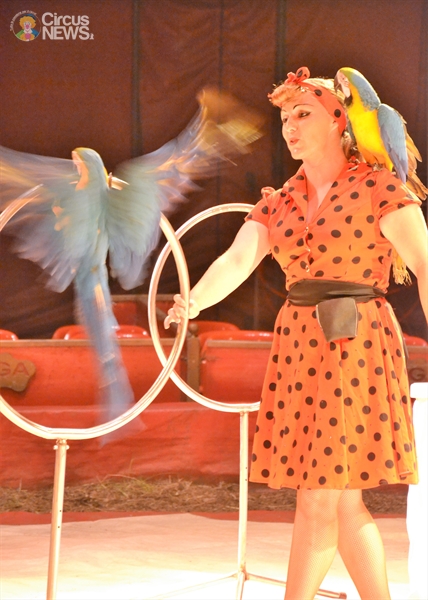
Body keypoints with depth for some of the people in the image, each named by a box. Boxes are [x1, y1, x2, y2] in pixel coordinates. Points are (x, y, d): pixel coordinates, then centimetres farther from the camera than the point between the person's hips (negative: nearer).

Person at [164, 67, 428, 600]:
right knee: (341, 502, 8)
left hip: (356, 343, -6)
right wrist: (194, 301, -22)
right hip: (299, 345, 6)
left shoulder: (377, 187, -4)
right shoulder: (278, 203, 13)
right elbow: (236, 261, -2)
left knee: (320, 499, -7)